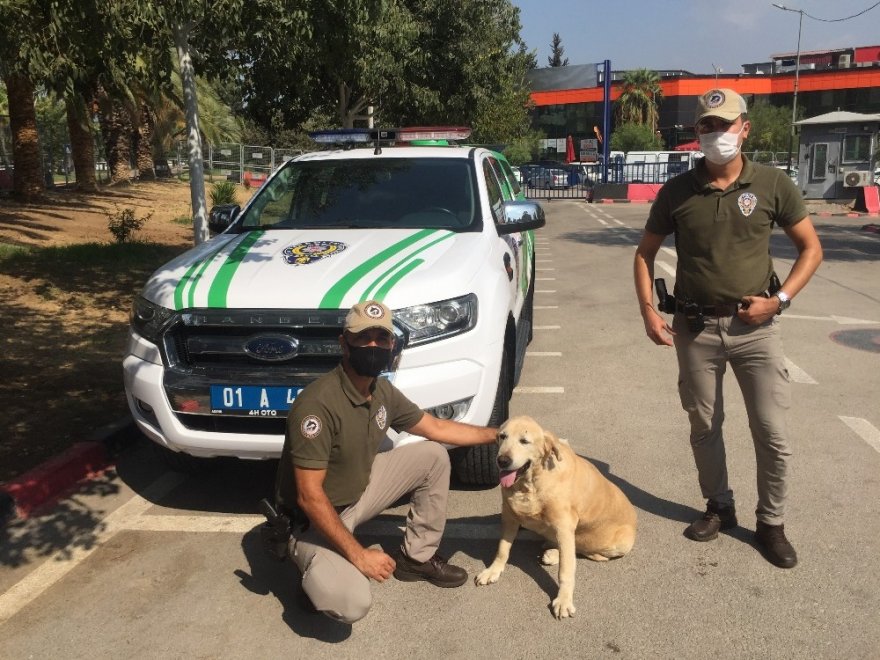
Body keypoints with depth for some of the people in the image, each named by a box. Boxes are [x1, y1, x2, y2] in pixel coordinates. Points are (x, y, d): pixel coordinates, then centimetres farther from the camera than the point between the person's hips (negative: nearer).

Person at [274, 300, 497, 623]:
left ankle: (418, 557, 16)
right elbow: (309, 496, -29)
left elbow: (436, 428, 11)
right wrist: (358, 555, -27)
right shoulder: (317, 404, -31)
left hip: (360, 490, 8)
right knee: (351, 603, -30)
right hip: (315, 518, -8)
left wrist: (498, 434, 11)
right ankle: (315, 570, 6)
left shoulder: (383, 391, -6)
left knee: (433, 455, 3)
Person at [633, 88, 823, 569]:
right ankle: (719, 507, 32)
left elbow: (811, 248, 4)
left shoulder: (773, 185, -3)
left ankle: (771, 523, 21)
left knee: (772, 433, 2)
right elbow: (645, 253, 8)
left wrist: (779, 299, -9)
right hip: (695, 328, 1)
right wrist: (648, 310, -4)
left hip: (754, 327, -1)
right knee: (704, 426, 12)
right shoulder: (677, 191, 0)